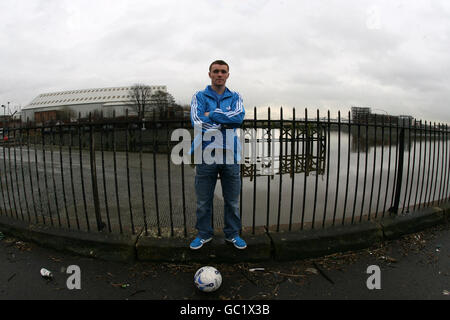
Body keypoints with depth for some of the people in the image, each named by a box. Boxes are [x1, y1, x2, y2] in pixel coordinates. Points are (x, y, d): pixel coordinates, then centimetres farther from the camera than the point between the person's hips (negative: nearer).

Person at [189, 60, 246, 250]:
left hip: (230, 156, 2)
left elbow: (239, 116, -11)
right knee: (203, 200, 9)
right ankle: (204, 234, 28)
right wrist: (227, 123, -11)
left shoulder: (235, 97, 10)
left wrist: (212, 114, -12)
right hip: (205, 156, -1)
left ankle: (233, 234, 30)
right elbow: (197, 122, -11)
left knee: (232, 200, 11)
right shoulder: (199, 97, 6)